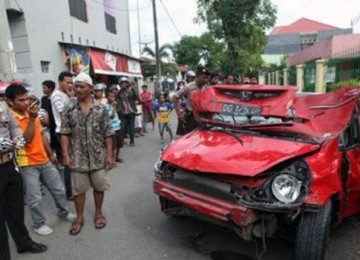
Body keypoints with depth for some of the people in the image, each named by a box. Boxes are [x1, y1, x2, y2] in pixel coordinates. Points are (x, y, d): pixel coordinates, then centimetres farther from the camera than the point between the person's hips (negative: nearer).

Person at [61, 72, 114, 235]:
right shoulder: (69, 109, -2)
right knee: (78, 188, 11)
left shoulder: (100, 109, -3)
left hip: (98, 157, 0)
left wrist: (109, 155, -5)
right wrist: (66, 155, -8)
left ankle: (98, 213, 32)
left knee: (99, 187, 12)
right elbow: (65, 134, -1)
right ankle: (79, 217, 29)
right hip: (78, 158, 0)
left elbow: (108, 134, -2)